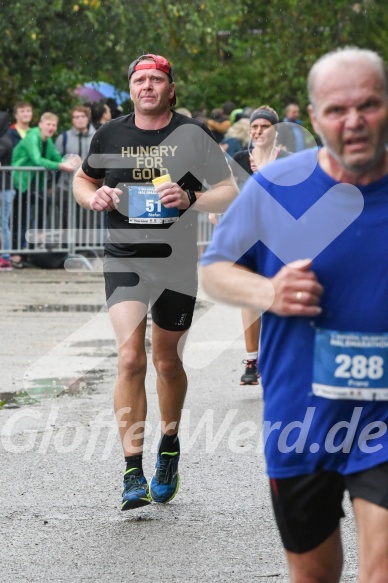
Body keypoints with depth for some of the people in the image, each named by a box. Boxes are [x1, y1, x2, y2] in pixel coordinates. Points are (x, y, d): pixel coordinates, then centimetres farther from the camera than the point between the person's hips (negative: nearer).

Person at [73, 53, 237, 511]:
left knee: (167, 362, 13)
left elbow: (230, 194, -1)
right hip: (124, 262, 0)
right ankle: (133, 476, -15)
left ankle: (170, 446, 41)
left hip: (176, 265, 0)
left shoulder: (192, 135, -3)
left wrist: (191, 198, -20)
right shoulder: (110, 135, 3)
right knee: (131, 359, -15)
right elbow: (83, 179, 20)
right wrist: (92, 197, -4)